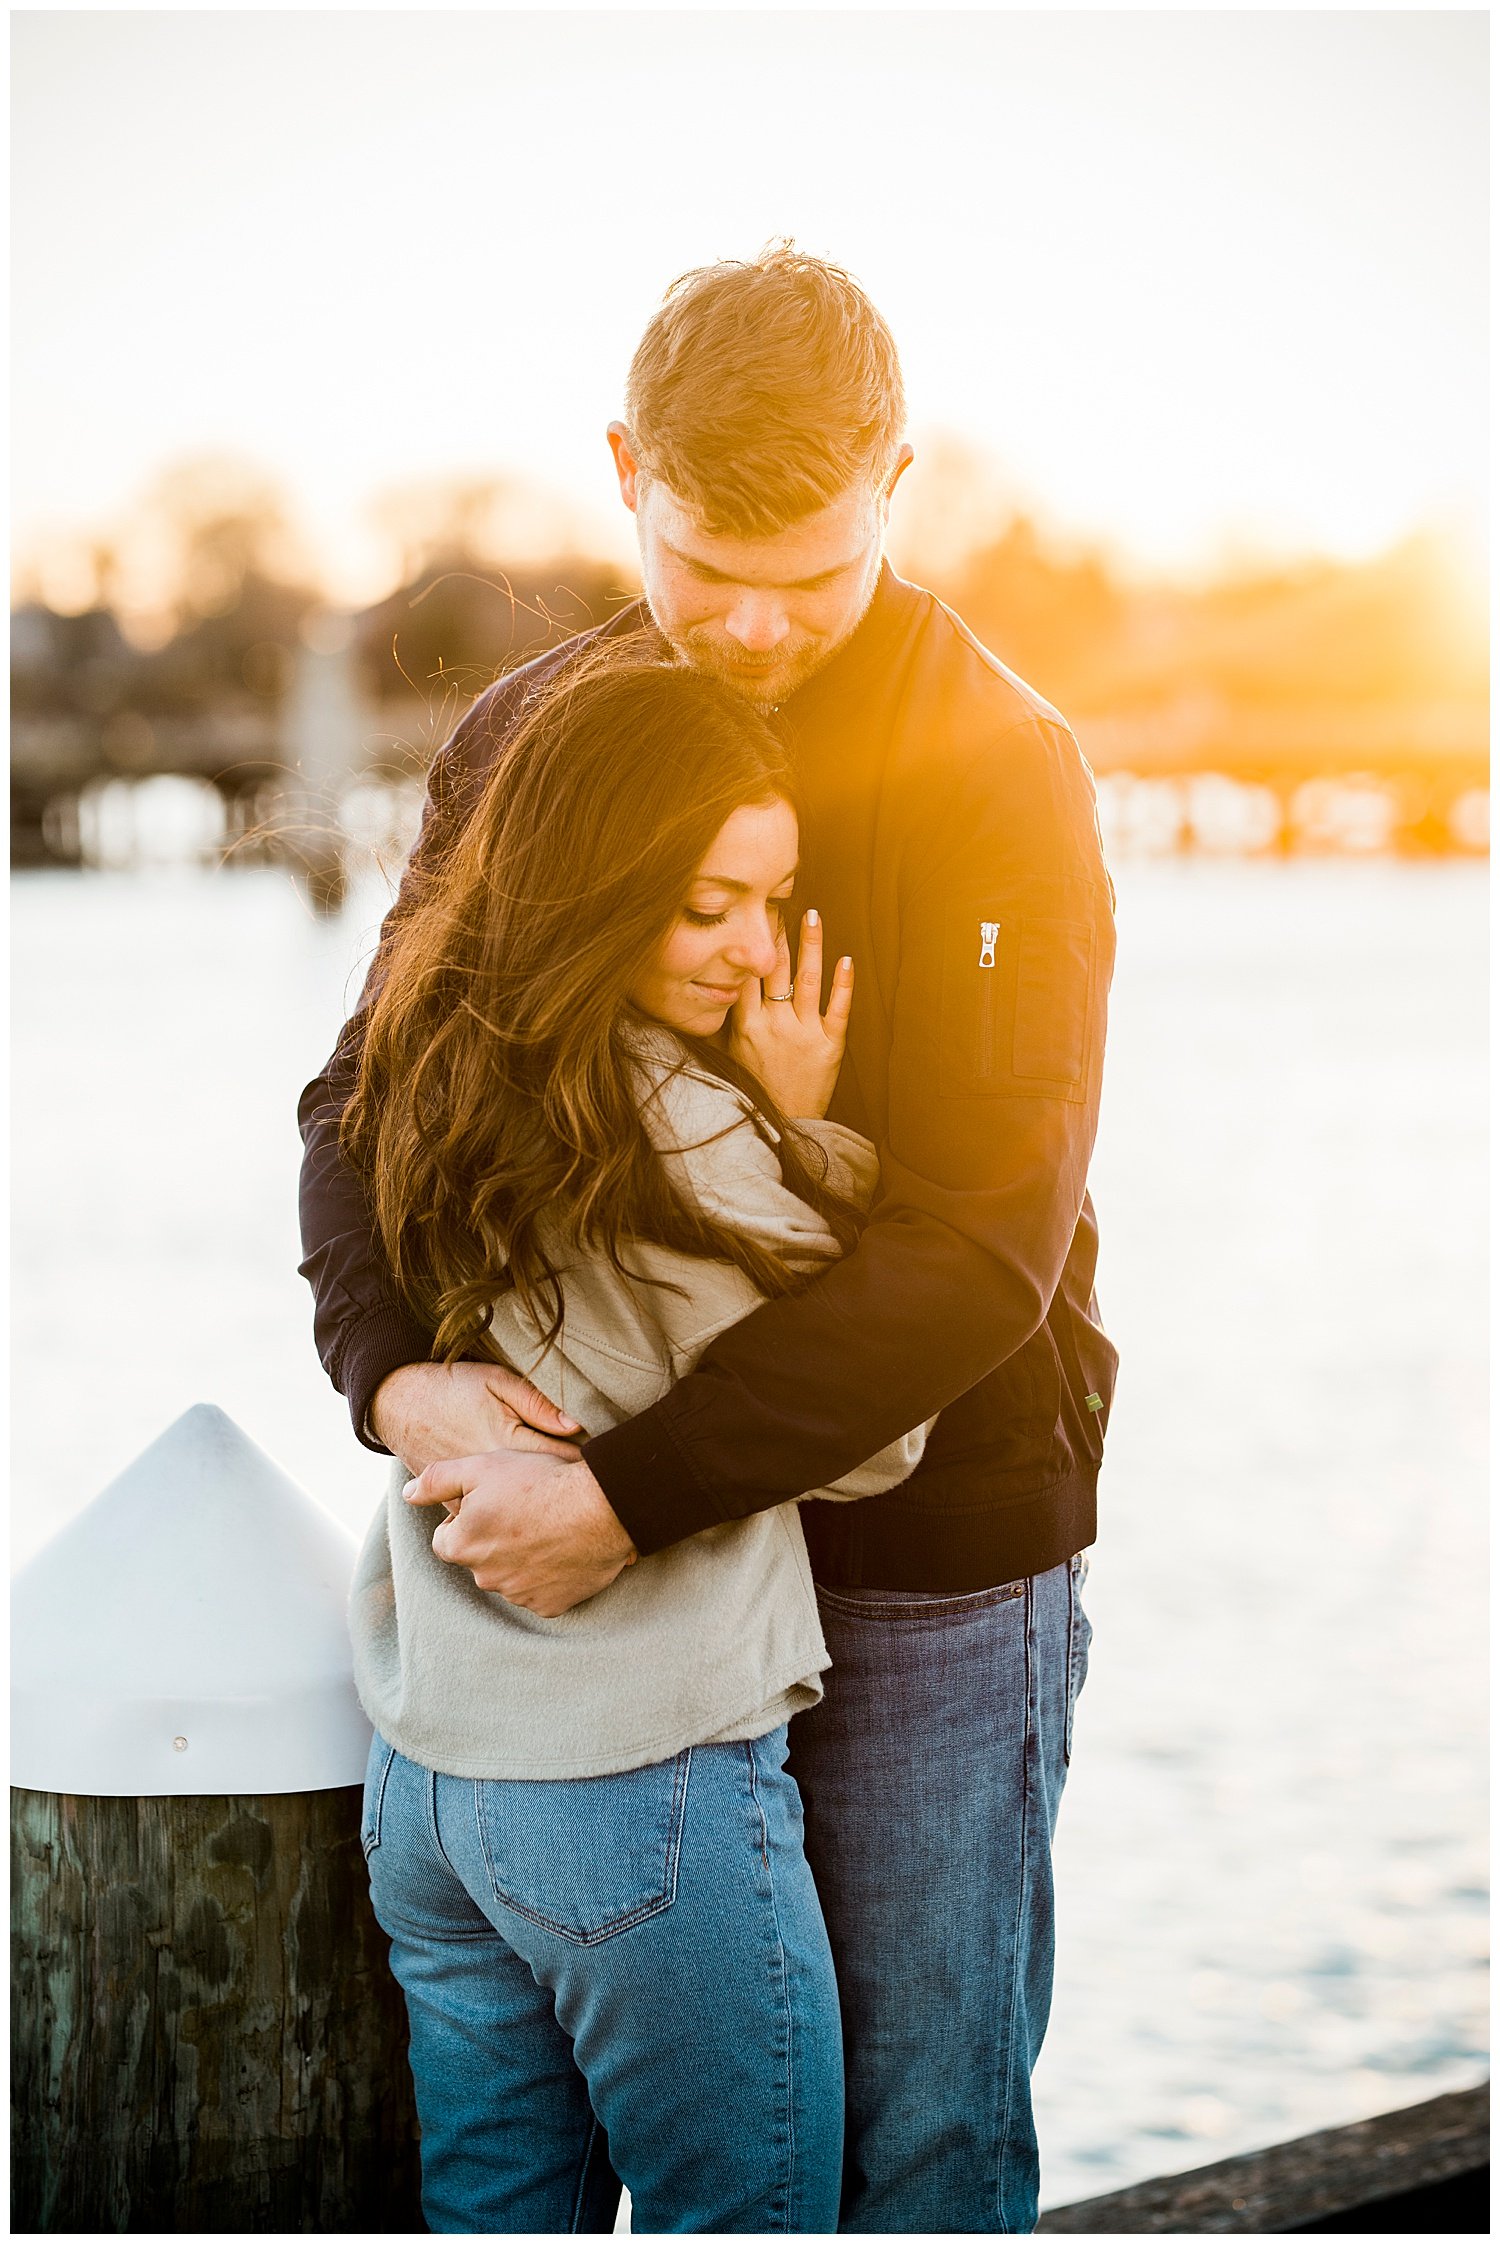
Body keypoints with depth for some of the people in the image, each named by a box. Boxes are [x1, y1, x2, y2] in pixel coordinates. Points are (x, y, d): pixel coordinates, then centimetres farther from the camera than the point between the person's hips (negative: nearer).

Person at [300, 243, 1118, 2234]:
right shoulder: (529, 741, 4)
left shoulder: (998, 769, -11)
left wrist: (634, 1490, -25)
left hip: (926, 1566, -4)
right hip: (634, 1557, 4)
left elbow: (982, 1246, -20)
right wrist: (394, 1366, -16)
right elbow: (369, 1093, 5)